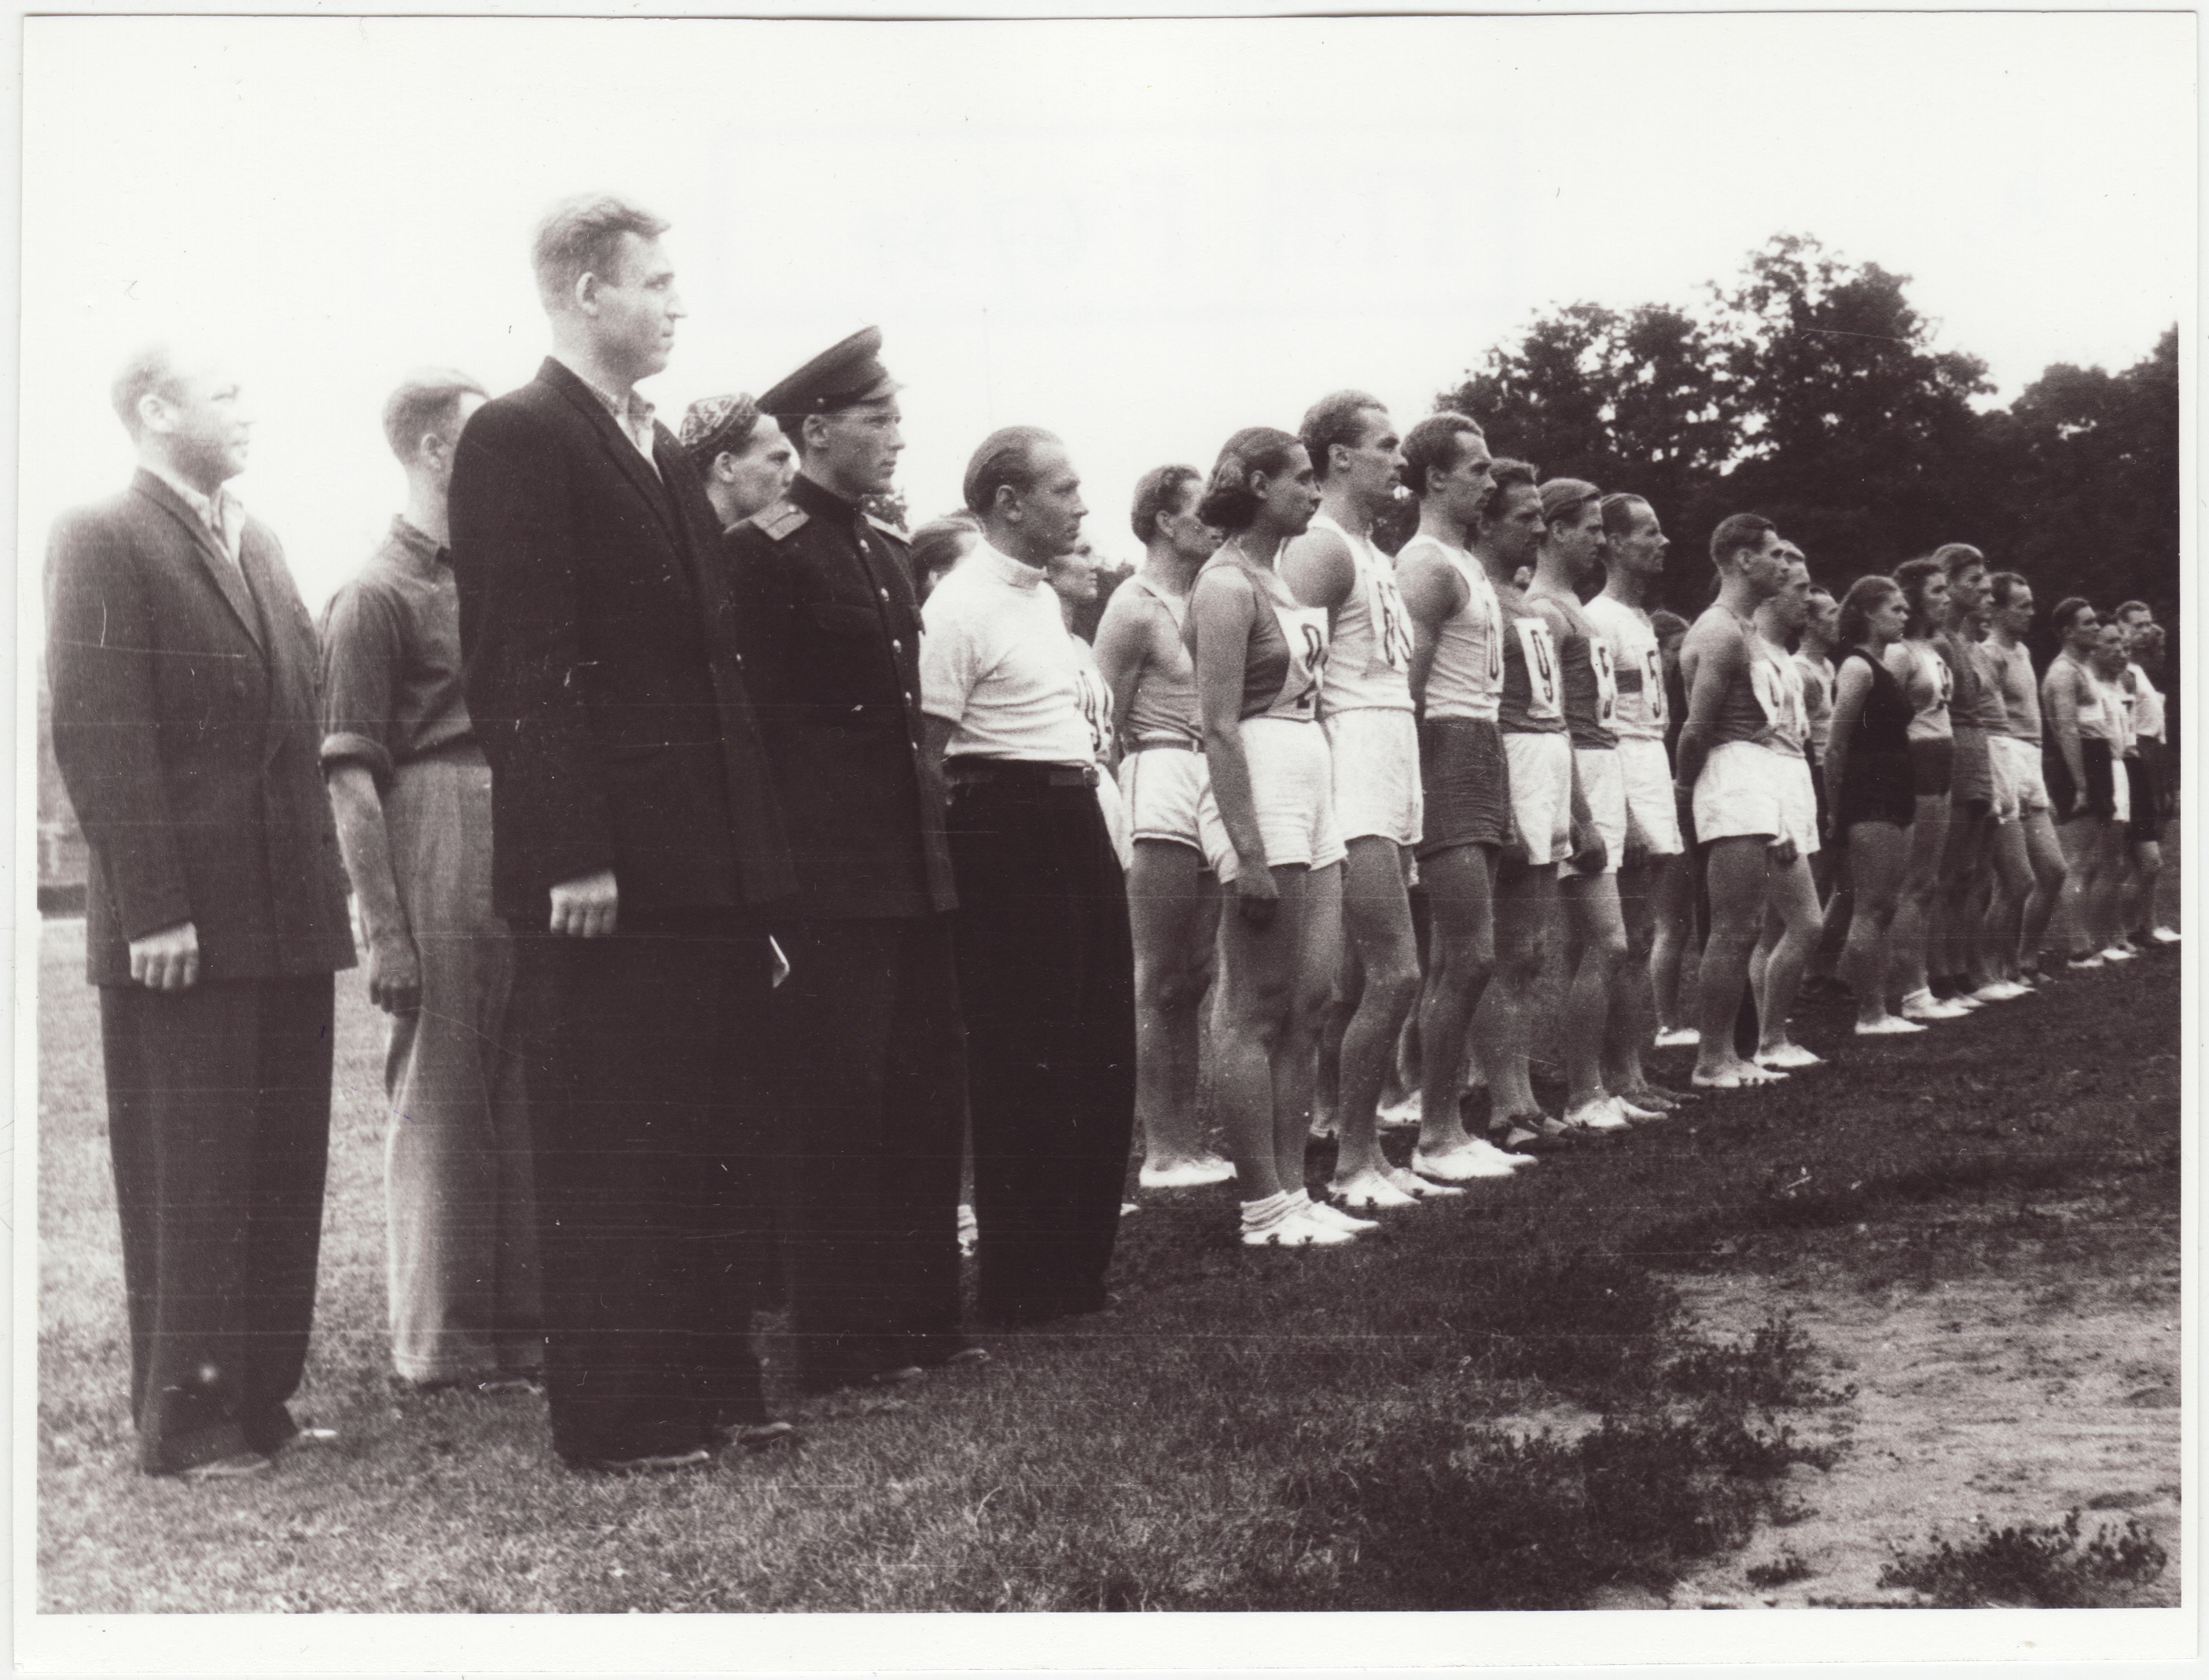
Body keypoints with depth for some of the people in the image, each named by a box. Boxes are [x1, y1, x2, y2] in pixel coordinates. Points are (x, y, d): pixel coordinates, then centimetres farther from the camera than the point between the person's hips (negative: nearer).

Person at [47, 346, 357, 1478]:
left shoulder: (253, 539, 18)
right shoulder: (102, 539, -6)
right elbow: (98, 736, -13)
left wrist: (326, 874, 9)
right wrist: (153, 908, -18)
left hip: (287, 915, 7)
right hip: (182, 924, -7)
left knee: (282, 1165, 10)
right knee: (189, 1176, -1)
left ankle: (257, 1395, 19)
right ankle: (183, 1419, 8)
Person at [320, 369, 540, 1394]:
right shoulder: (377, 596, -6)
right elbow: (350, 779, -10)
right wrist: (385, 934, -16)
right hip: (436, 856, -7)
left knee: (523, 1102, 11)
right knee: (440, 1104, 1)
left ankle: (523, 1323, 21)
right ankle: (443, 1345, 10)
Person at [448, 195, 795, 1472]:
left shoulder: (664, 450, 18)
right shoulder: (520, 440, -8)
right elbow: (518, 668, -15)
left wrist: (757, 857, 14)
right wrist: (571, 857, -20)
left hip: (708, 864, 8)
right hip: (604, 877, -8)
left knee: (715, 1138, 13)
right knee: (609, 1152, 0)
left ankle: (711, 1384, 23)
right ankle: (616, 1415, 10)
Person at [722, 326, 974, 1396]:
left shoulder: (889, 554, 17)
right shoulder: (761, 553, -9)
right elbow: (750, 720, -12)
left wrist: (935, 842, 15)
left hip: (913, 867, 8)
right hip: (826, 881, -8)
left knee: (928, 1093, 12)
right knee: (834, 1107, -2)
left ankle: (921, 1315, 22)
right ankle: (841, 1342, 6)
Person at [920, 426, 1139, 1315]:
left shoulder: (1041, 598, 17)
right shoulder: (959, 606, -13)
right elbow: (931, 750, -15)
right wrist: (956, 864, -16)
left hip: (1077, 824, 10)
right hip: (1009, 832, -10)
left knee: (1100, 1053, 12)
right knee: (1021, 1063, -3)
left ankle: (1078, 1262, 23)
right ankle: (1017, 1281, 6)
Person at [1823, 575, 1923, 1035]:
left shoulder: (1882, 668, 17)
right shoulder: (1857, 668, -11)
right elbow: (1836, 744, -14)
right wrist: (1837, 810, -12)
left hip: (1892, 799, 10)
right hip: (1869, 800, -9)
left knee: (1885, 908, 9)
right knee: (1872, 907, -8)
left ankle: (1878, 1009, 13)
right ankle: (1869, 1014, -5)